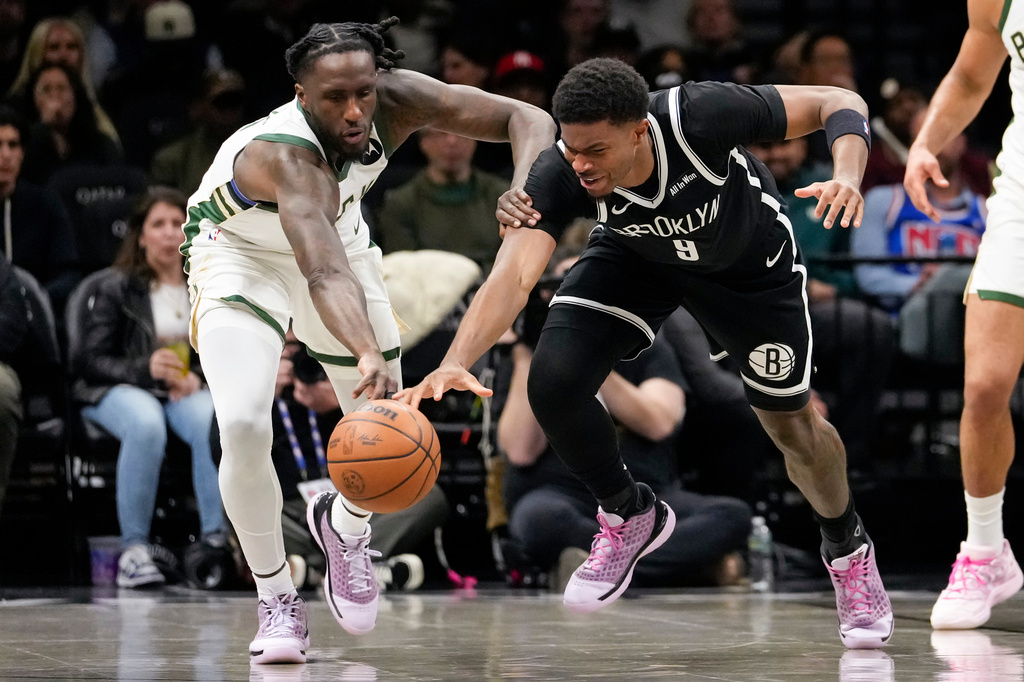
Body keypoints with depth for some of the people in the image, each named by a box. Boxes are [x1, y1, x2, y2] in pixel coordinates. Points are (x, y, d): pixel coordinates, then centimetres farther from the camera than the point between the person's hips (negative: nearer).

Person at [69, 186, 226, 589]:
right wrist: (145, 369, -18)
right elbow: (91, 360, -1)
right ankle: (134, 548, -33)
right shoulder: (115, 287, 4)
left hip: (187, 390, 3)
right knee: (146, 425, -40)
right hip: (119, 390, -2)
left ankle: (217, 540, -33)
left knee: (216, 421, -35)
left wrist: (198, 378, -8)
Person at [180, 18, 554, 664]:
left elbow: (527, 118, -22)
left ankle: (344, 526, 41)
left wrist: (523, 191, -44)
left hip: (341, 240, 5)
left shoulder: (395, 99, -27)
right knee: (244, 425, -26)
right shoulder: (286, 155, -42)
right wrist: (370, 357, -76)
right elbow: (325, 274, -58)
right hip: (240, 255, -5)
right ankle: (277, 600, -4)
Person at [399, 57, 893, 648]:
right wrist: (454, 365, -64)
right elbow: (513, 276, -47)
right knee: (553, 382, -20)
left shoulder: (699, 116, -40)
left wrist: (848, 174, -51)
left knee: (791, 422, 6)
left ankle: (848, 550, 38)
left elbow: (840, 104, -30)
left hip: (748, 260, -1)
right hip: (638, 256, 1)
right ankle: (630, 516, 10)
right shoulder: (560, 176, -36)